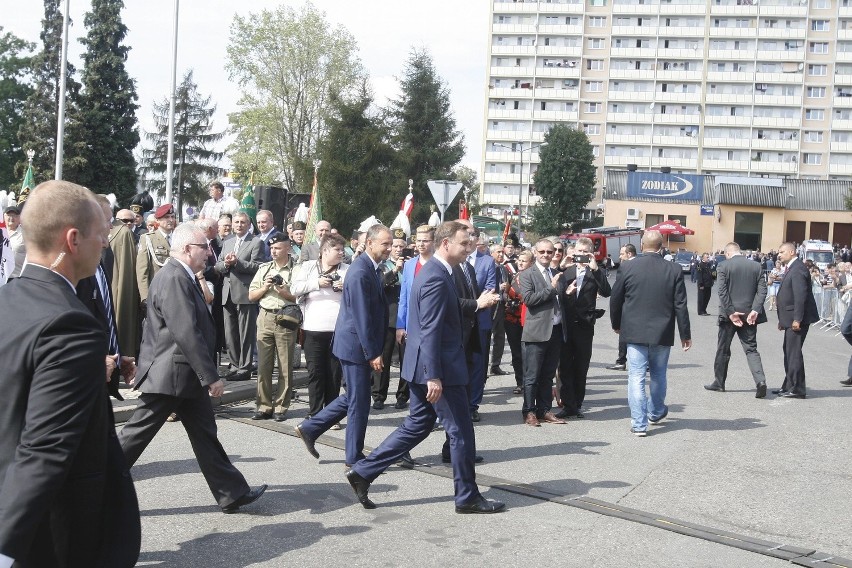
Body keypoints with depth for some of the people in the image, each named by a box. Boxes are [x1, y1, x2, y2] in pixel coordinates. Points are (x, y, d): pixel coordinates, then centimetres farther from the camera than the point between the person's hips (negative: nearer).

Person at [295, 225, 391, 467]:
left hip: (362, 345, 10)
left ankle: (310, 428, 26)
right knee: (359, 402, 1)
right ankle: (354, 457, 14)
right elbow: (361, 317, -22)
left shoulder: (371, 268, 12)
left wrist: (375, 350, 19)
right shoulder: (360, 272, -20)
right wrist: (373, 353, -20)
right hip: (356, 345, -10)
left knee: (353, 398, 19)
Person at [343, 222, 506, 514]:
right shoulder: (437, 277, -19)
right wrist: (434, 376, -25)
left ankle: (362, 471, 18)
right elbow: (430, 330, -24)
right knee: (461, 432, 2)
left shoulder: (433, 271, 13)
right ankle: (467, 497, 15)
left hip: (427, 367, 10)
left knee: (417, 426, 16)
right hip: (440, 368, -10)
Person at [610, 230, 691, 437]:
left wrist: (616, 325, 18)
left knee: (636, 377, 1)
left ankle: (639, 424, 0)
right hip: (662, 333, 2)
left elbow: (615, 299, 2)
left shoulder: (628, 267, -6)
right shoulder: (674, 270, -6)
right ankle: (656, 412, 38)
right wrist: (685, 334, 5)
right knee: (658, 375, 20)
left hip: (635, 332, -1)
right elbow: (680, 305, -4)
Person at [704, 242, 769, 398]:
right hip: (749, 315, 3)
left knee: (723, 350, 11)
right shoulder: (756, 266, 5)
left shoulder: (723, 267, -6)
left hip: (729, 315, -3)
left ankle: (719, 382, 22)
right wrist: (755, 311, -8)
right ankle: (760, 380, -14)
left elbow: (722, 292, -14)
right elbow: (762, 290, -3)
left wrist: (731, 313, -12)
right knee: (751, 349, 5)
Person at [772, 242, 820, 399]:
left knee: (794, 352, -7)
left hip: (797, 320, -11)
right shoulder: (790, 269, 17)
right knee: (789, 352, 15)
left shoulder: (798, 269, -15)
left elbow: (800, 296, -21)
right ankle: (788, 386, 23)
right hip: (790, 319, 11)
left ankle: (797, 389, -2)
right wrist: (782, 319, 18)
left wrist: (797, 319, -24)